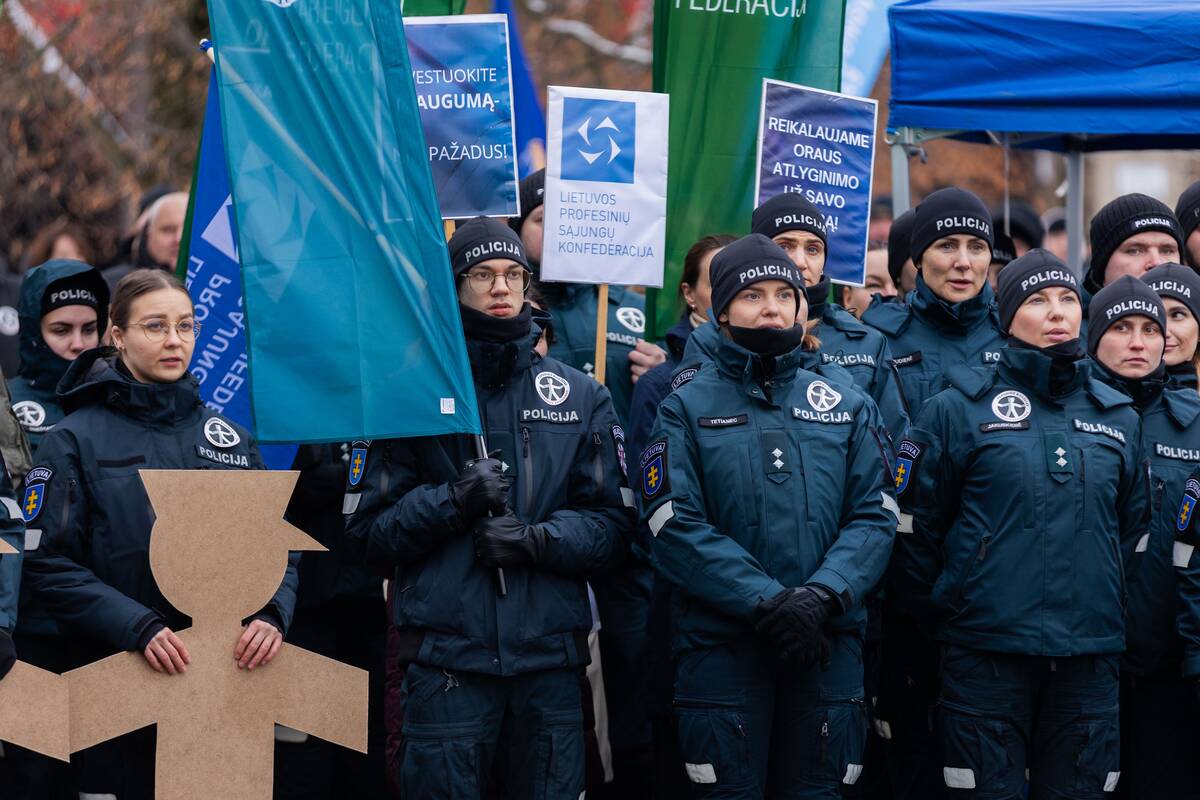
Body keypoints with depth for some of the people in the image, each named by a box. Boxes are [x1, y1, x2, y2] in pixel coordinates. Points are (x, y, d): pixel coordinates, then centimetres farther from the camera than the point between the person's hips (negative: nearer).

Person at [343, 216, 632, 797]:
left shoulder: (579, 396, 12)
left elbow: (613, 526, 6)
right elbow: (366, 529, 1)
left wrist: (538, 539, -12)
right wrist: (452, 502, -14)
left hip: (551, 659, 2)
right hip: (445, 658, -2)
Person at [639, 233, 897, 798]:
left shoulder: (848, 407, 12)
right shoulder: (687, 407, 4)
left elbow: (874, 518, 3)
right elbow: (675, 525, -7)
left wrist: (821, 596, -15)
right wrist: (767, 603, -16)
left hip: (829, 642, 3)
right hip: (721, 641, -2)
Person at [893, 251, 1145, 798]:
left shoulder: (1119, 418, 12)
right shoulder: (957, 409, 0)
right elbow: (913, 526, 2)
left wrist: (1108, 617, 15)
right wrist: (944, 616, 5)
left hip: (1088, 663, 3)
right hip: (985, 659, -3)